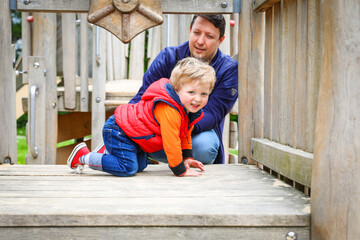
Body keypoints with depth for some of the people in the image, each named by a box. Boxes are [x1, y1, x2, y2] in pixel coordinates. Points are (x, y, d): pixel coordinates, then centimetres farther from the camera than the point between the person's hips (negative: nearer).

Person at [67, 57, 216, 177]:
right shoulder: (169, 110, -34)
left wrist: (187, 158, 11)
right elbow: (171, 142, -31)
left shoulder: (190, 110, -1)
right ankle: (83, 156, -5)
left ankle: (108, 150, 33)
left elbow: (184, 135, 16)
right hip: (117, 130, -10)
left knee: (140, 166, 17)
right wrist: (180, 170, -23)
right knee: (128, 168, -18)